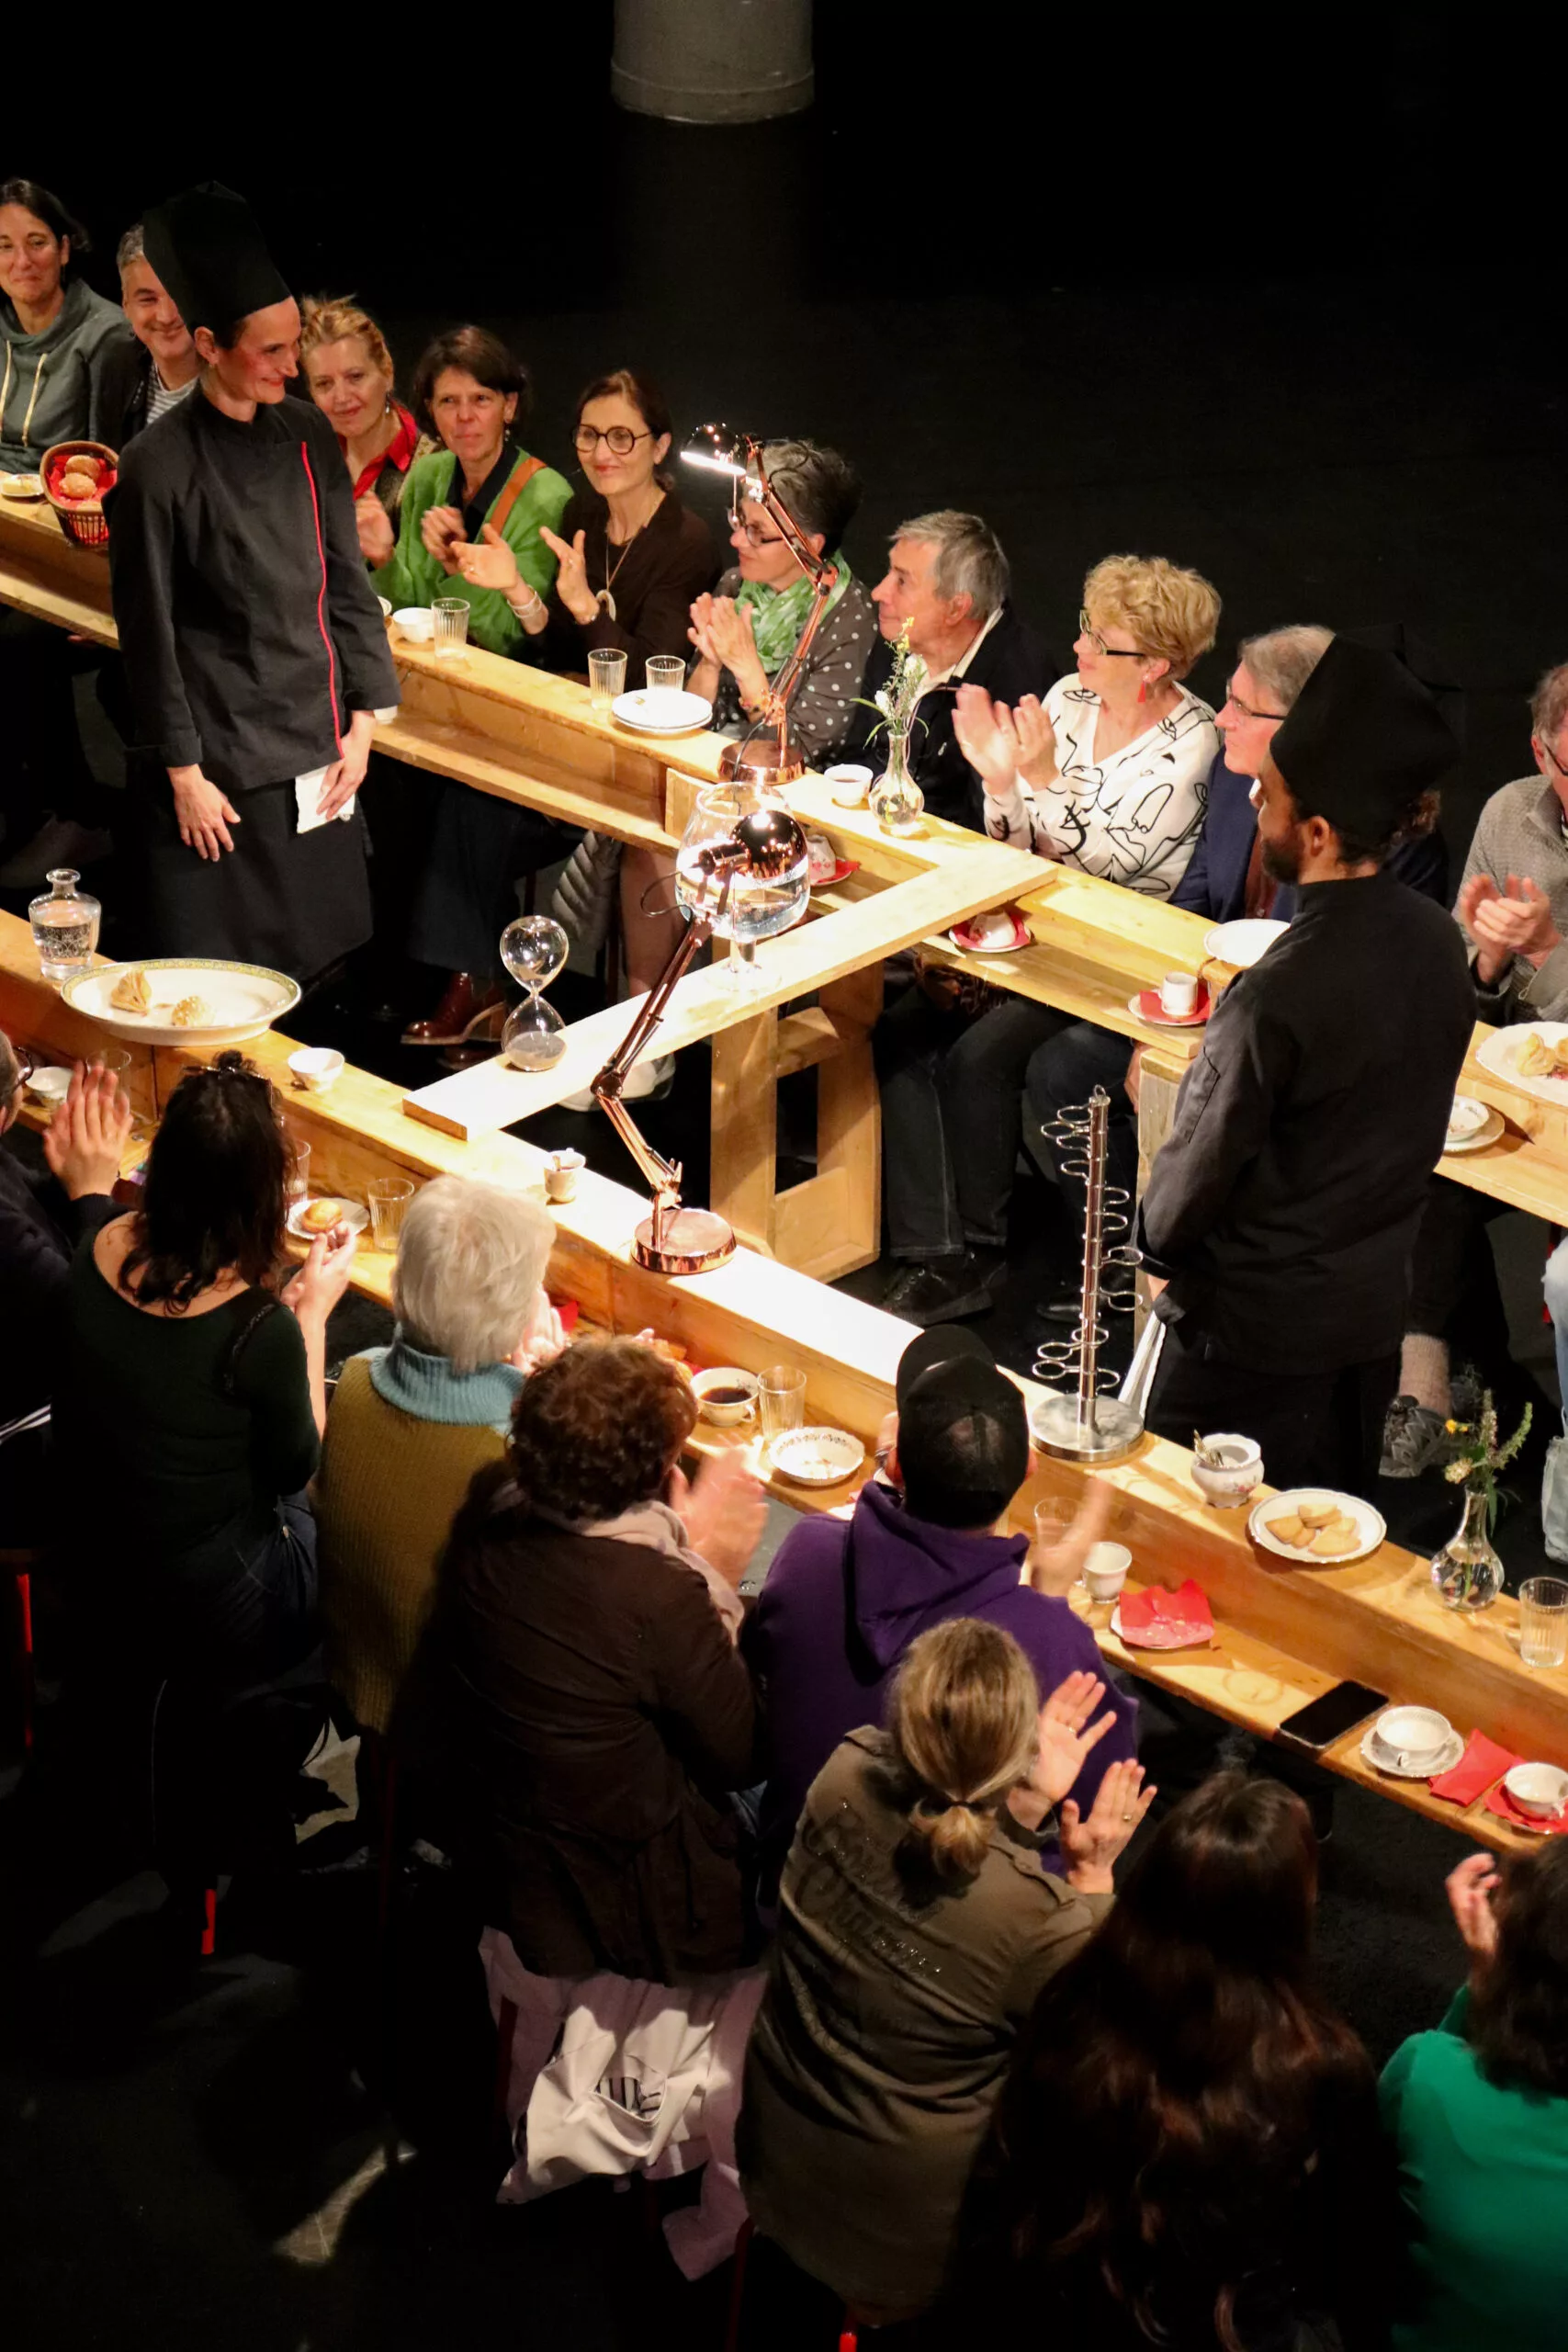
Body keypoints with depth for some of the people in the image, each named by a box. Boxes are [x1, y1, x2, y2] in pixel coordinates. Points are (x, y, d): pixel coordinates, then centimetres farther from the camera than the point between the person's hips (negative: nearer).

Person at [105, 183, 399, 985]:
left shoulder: (307, 437, 3)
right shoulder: (159, 467, -13)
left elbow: (346, 583, 10)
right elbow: (149, 637, -10)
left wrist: (361, 721, 7)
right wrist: (182, 772, -9)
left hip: (317, 752, 5)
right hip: (222, 763, -5)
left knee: (324, 969, 11)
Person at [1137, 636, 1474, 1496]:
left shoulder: (1277, 996, -30)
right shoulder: (1437, 941, -7)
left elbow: (1204, 1161, -19)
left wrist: (1155, 1238, 1)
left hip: (1255, 1326, -7)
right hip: (1377, 1296, 7)